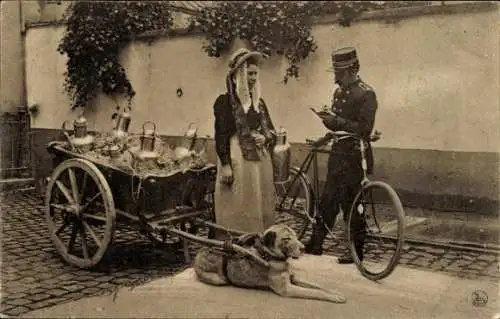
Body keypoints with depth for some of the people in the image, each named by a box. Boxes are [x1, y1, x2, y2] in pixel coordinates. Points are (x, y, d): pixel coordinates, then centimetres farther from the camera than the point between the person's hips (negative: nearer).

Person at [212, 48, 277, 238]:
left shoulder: (259, 102, 15)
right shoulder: (225, 101, -3)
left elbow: (272, 132, 20)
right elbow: (221, 135, -8)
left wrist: (265, 138, -4)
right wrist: (225, 165, -16)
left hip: (261, 163, 6)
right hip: (237, 162, -6)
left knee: (259, 208, 9)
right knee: (236, 211, -5)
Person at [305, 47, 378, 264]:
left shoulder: (366, 94, -12)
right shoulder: (339, 93, 14)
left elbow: (364, 129, -19)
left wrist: (336, 121, -21)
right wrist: (328, 119, 0)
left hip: (355, 158, -8)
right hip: (338, 154, 8)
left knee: (352, 205, 0)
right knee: (328, 201, 11)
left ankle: (357, 250, 14)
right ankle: (315, 244, 20)